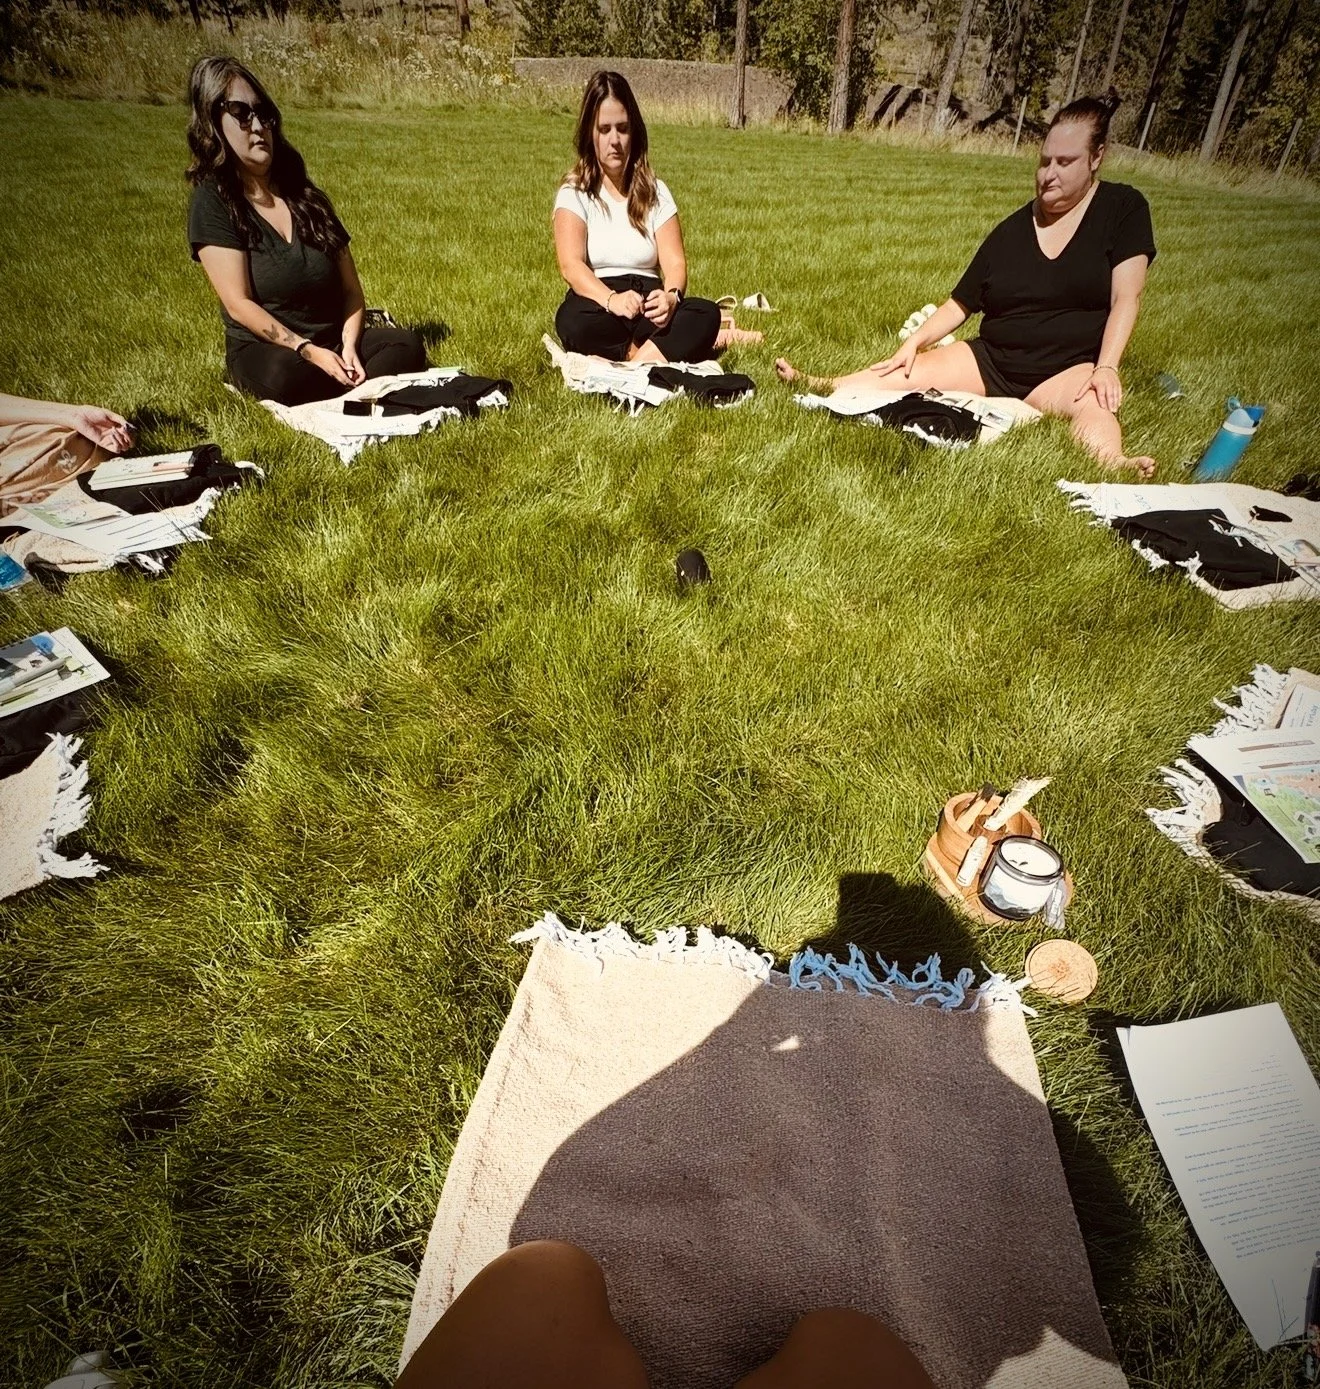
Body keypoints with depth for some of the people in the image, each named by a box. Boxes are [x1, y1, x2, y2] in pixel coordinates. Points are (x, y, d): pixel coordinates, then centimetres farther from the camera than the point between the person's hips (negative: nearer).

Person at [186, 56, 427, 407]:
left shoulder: (306, 195, 11)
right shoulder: (212, 202, -3)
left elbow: (351, 288, 6)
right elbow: (239, 305, -12)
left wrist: (349, 345, -13)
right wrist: (310, 352, -23)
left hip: (334, 340, 4)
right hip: (264, 349, -3)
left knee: (407, 345, -22)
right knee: (284, 376, -39)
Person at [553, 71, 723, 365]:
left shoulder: (655, 192, 13)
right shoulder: (574, 193, 4)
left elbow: (674, 262, 1)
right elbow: (570, 264, -12)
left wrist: (670, 296, -24)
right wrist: (611, 299, -33)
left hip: (647, 304, 3)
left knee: (706, 314, -27)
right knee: (574, 321, -38)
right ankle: (665, 348, -21)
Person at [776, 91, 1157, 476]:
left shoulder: (1123, 209, 1)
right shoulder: (1012, 230, 9)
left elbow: (1126, 297, -8)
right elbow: (960, 303, 10)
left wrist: (1106, 368, -23)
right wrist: (914, 341, -7)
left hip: (1069, 367, -3)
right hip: (991, 359, 4)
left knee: (1093, 402, -40)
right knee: (905, 373, -17)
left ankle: (1115, 467, -67)